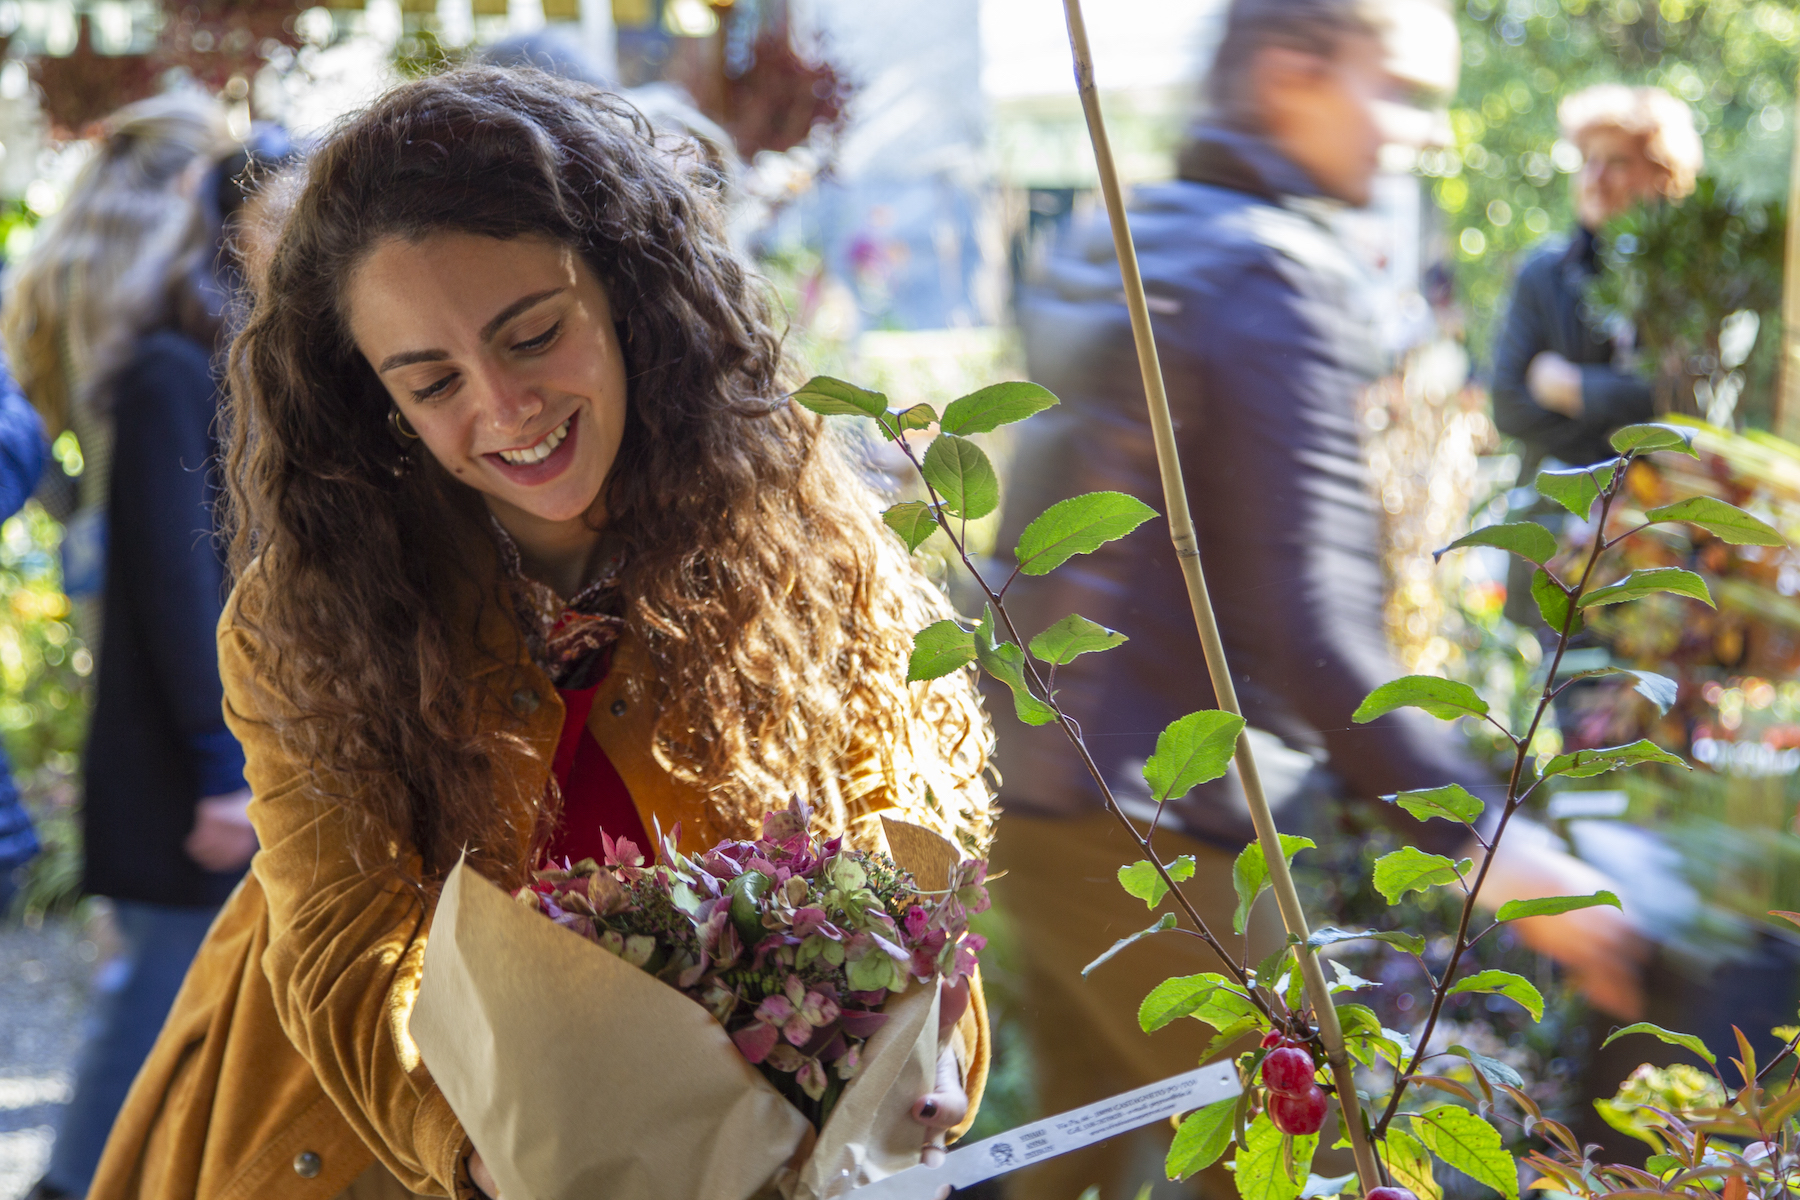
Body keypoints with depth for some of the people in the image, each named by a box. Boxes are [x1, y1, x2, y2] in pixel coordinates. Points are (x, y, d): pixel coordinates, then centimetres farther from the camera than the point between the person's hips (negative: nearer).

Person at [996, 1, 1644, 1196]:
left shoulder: (1102, 248, 13)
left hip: (1036, 802, 9)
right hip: (1161, 842, -9)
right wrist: (1486, 837, -19)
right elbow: (1310, 624, -22)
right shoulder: (1283, 276, -15)